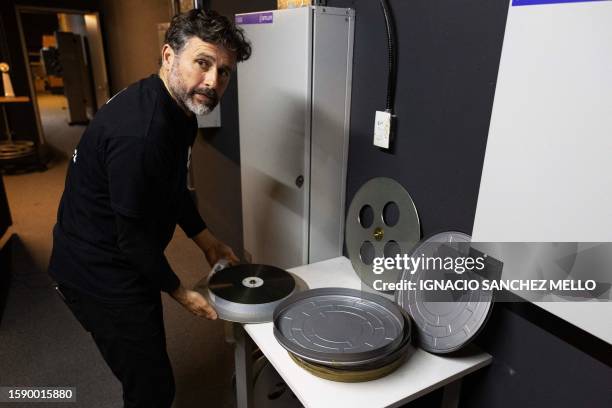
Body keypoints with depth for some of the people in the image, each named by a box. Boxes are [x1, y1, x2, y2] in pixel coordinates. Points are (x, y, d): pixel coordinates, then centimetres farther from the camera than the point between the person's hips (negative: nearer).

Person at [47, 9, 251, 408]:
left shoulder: (179, 107, -1)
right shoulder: (138, 133, -33)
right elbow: (132, 233, -25)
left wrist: (207, 241, 12)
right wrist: (180, 291, -11)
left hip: (125, 262, 9)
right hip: (102, 276, -9)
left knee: (148, 369, 27)